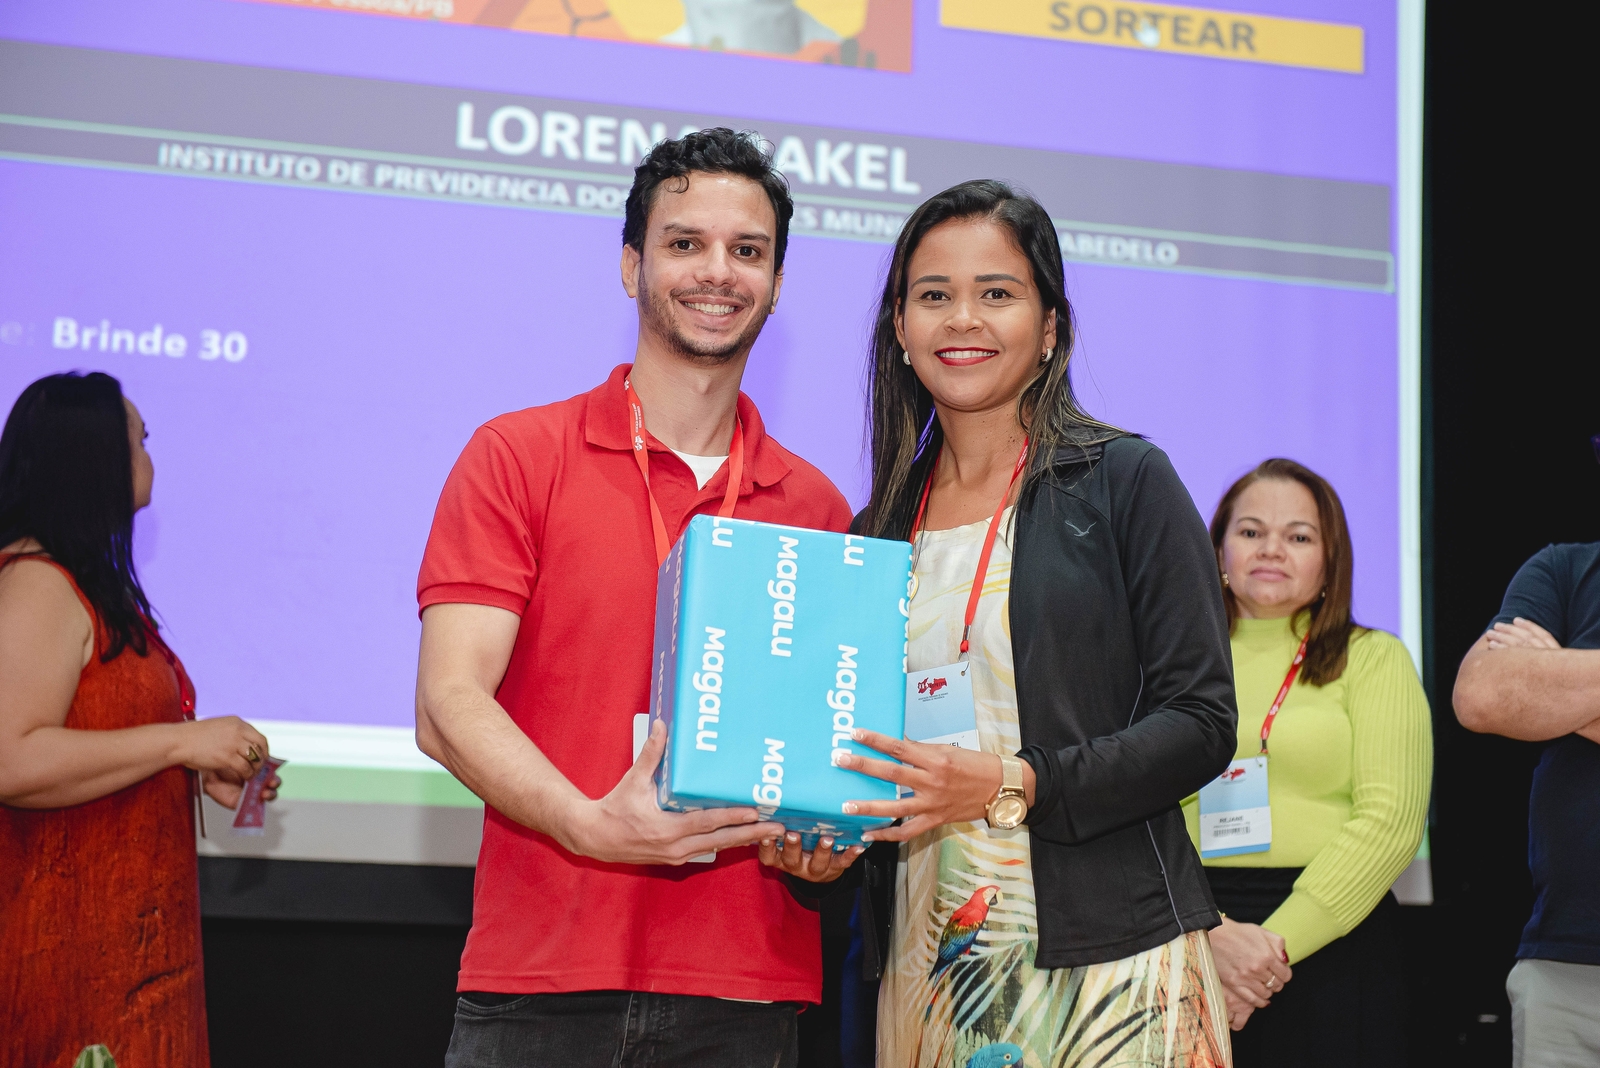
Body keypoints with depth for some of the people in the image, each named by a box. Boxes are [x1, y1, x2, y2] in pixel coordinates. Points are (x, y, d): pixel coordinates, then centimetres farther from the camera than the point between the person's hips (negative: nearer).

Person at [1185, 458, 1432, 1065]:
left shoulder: (1373, 659, 6)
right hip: (1191, 945, 1)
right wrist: (1212, 935, -16)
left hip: (1331, 943, -1)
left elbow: (1391, 820, -5)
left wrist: (1279, 941, -12)